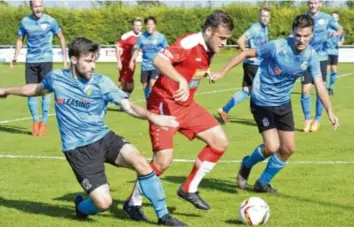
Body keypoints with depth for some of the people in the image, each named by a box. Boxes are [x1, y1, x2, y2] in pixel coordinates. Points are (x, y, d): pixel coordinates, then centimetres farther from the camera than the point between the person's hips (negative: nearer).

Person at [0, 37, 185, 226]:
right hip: (78, 149, -1)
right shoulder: (56, 78, -1)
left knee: (141, 163, -27)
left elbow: (129, 106, -17)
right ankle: (81, 206, 24)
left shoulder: (101, 82, -6)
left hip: (104, 138, 1)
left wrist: (152, 116, -37)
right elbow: (36, 89, 22)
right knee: (103, 203, -15)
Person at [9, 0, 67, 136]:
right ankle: (35, 121, 16)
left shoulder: (50, 21, -5)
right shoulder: (25, 22, 0)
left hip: (46, 60, -2)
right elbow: (20, 39, 12)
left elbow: (61, 37, 7)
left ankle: (44, 122, 7)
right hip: (30, 61, 2)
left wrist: (64, 56, 2)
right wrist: (15, 57, 1)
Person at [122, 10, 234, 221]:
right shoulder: (189, 43, -23)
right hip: (165, 105, -9)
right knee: (164, 160, -17)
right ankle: (134, 202, 5)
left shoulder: (209, 49, 3)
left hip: (186, 105, 9)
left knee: (220, 142, 3)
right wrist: (181, 81, -49)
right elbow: (159, 60, -39)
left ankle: (189, 189, 16)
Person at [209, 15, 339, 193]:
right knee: (272, 147, -14)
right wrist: (222, 73, -11)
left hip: (283, 104, 5)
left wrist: (330, 112, -21)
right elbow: (246, 53, -12)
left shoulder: (311, 56, -10)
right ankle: (247, 164, 19)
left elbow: (319, 86, -10)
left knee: (288, 149, 5)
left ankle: (263, 183, 27)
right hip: (262, 102, -5)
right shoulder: (277, 47, -23)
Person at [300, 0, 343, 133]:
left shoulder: (326, 18, -1)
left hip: (321, 58, 0)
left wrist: (337, 32, -14)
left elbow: (340, 29, 10)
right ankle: (307, 119, 12)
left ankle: (317, 120, 17)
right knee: (305, 90, -4)